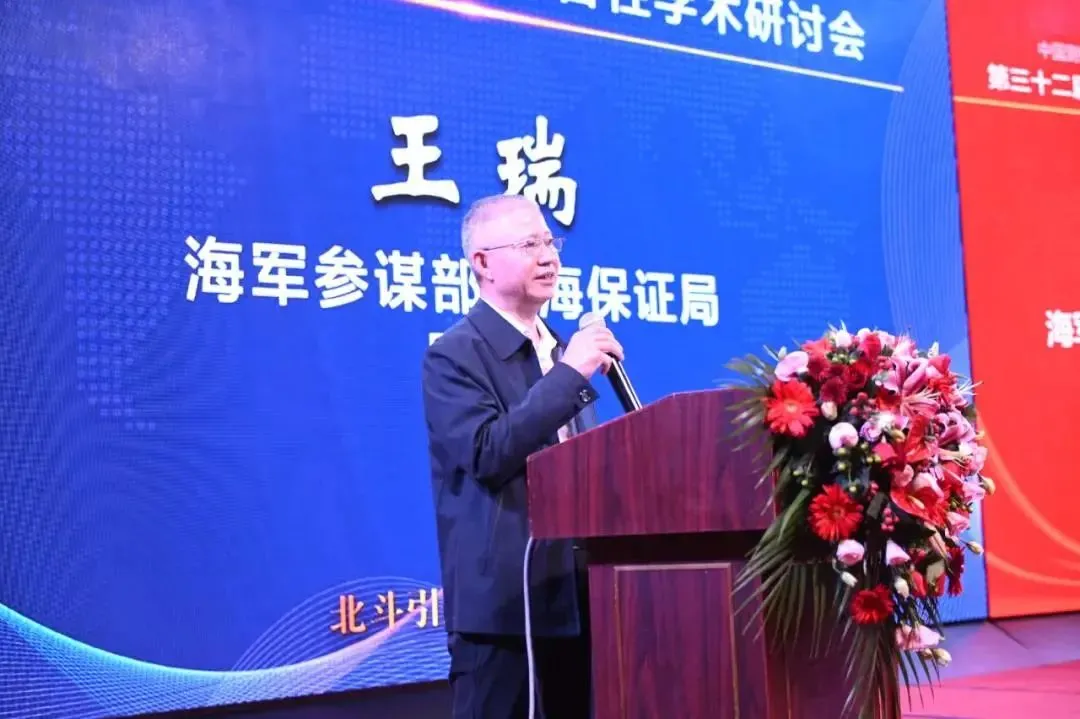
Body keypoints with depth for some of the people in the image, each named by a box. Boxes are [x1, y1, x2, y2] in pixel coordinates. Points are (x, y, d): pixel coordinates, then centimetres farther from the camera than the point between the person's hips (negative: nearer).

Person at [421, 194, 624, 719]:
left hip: (577, 596, 7)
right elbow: (487, 454, -22)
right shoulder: (454, 355, -8)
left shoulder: (564, 350, 16)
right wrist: (569, 374, -20)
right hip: (503, 599, -7)